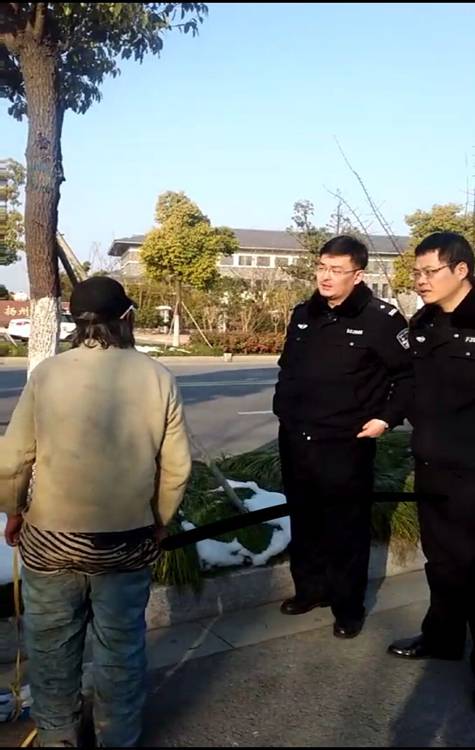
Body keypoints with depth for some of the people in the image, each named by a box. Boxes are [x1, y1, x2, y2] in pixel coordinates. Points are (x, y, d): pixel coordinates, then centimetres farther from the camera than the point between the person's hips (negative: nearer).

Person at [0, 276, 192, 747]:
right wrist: (159, 519, 13)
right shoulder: (157, 377, -8)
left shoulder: (47, 373, -10)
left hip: (50, 539, 0)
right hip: (128, 541, 1)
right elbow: (177, 466, -4)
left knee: (51, 647, 20)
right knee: (121, 649, 17)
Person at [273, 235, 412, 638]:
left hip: (346, 446, -6)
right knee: (304, 523, 18)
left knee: (347, 530, 6)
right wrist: (284, 407, 14)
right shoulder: (304, 314, 8)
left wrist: (387, 417, -10)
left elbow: (411, 373, -7)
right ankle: (309, 588, 37)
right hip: (295, 441, 6)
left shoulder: (380, 318, -12)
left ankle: (349, 607, 23)